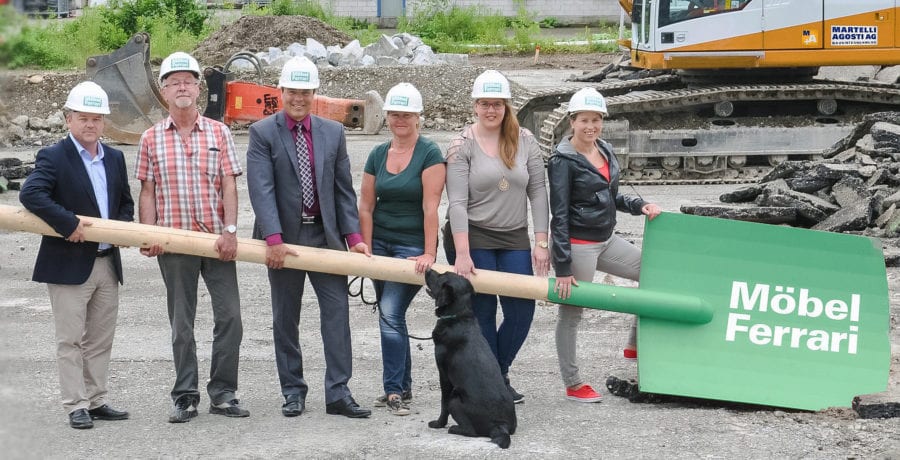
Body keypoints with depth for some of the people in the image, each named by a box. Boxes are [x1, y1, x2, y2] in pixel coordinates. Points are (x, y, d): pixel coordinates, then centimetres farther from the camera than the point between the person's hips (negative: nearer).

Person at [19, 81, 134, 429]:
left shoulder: (115, 158, 11)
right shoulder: (53, 157, -8)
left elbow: (125, 203, 20)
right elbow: (30, 194, -23)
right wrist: (68, 223, -27)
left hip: (107, 263, 6)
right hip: (69, 265, -6)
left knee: (101, 339, 12)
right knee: (71, 340, -1)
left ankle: (96, 401, 21)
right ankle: (76, 406, 4)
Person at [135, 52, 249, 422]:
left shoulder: (218, 133, 5)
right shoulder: (152, 139, 5)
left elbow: (229, 185, 1)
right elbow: (147, 192, 5)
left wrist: (230, 231, -10)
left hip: (217, 239, 0)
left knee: (229, 316, -2)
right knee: (181, 324, 7)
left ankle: (222, 393, 9)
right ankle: (185, 397, 15)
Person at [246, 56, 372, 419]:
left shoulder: (333, 132, 7)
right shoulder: (262, 133, -4)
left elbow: (343, 188, 7)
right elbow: (261, 189, -13)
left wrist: (353, 235, -3)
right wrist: (273, 239, -23)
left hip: (325, 234, 2)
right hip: (284, 238, -2)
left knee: (337, 309, -4)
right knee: (285, 318, 7)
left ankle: (338, 393, 0)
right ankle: (293, 392, 17)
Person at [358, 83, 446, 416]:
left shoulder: (429, 154, -10)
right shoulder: (378, 155, 7)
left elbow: (430, 206, -15)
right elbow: (366, 206, 6)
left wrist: (429, 253, -19)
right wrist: (366, 250, -1)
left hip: (412, 246, -6)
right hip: (381, 242, 6)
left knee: (391, 314, -14)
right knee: (390, 316, 10)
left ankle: (394, 390, -6)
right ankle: (403, 387, 21)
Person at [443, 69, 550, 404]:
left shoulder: (524, 141, 4)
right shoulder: (462, 145, -6)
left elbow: (537, 192, 4)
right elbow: (457, 202, -12)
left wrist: (541, 242, -2)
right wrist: (462, 254, -20)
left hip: (514, 239, 3)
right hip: (472, 238, -3)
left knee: (522, 311, -2)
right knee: (482, 314, -1)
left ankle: (500, 373, 22)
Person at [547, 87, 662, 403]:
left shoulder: (605, 151, 8)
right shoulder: (564, 161, -14)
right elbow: (559, 216, -16)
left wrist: (639, 205, 3)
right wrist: (562, 267, -19)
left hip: (606, 240, 8)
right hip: (578, 244, -8)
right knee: (571, 312, 1)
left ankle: (636, 344, 22)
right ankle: (573, 385, 11)